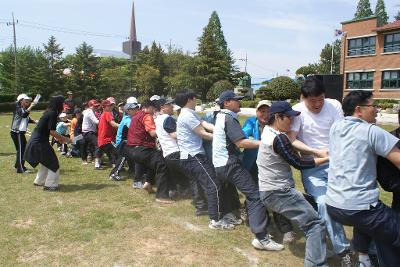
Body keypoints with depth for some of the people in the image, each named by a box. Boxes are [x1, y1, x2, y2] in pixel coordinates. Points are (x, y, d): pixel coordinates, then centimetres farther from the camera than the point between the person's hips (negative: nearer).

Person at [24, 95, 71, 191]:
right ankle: (50, 185, 6)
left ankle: (39, 181, 37)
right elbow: (52, 132, -20)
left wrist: (59, 138, 16)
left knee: (46, 161, 25)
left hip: (35, 140, 10)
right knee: (53, 163, 0)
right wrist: (64, 139, -10)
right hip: (40, 142, -10)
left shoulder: (48, 111, 9)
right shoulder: (53, 114, -18)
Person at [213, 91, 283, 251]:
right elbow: (241, 142, -23)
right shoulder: (229, 118, -14)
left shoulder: (220, 116, 15)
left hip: (220, 164, 11)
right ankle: (261, 238, -19)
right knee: (255, 195, -15)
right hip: (230, 164, -11)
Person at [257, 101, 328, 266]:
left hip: (268, 190, 10)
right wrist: (327, 159, -10)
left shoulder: (267, 131, 6)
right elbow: (299, 164, -16)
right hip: (279, 193, -10)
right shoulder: (279, 139, -21)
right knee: (316, 223, -10)